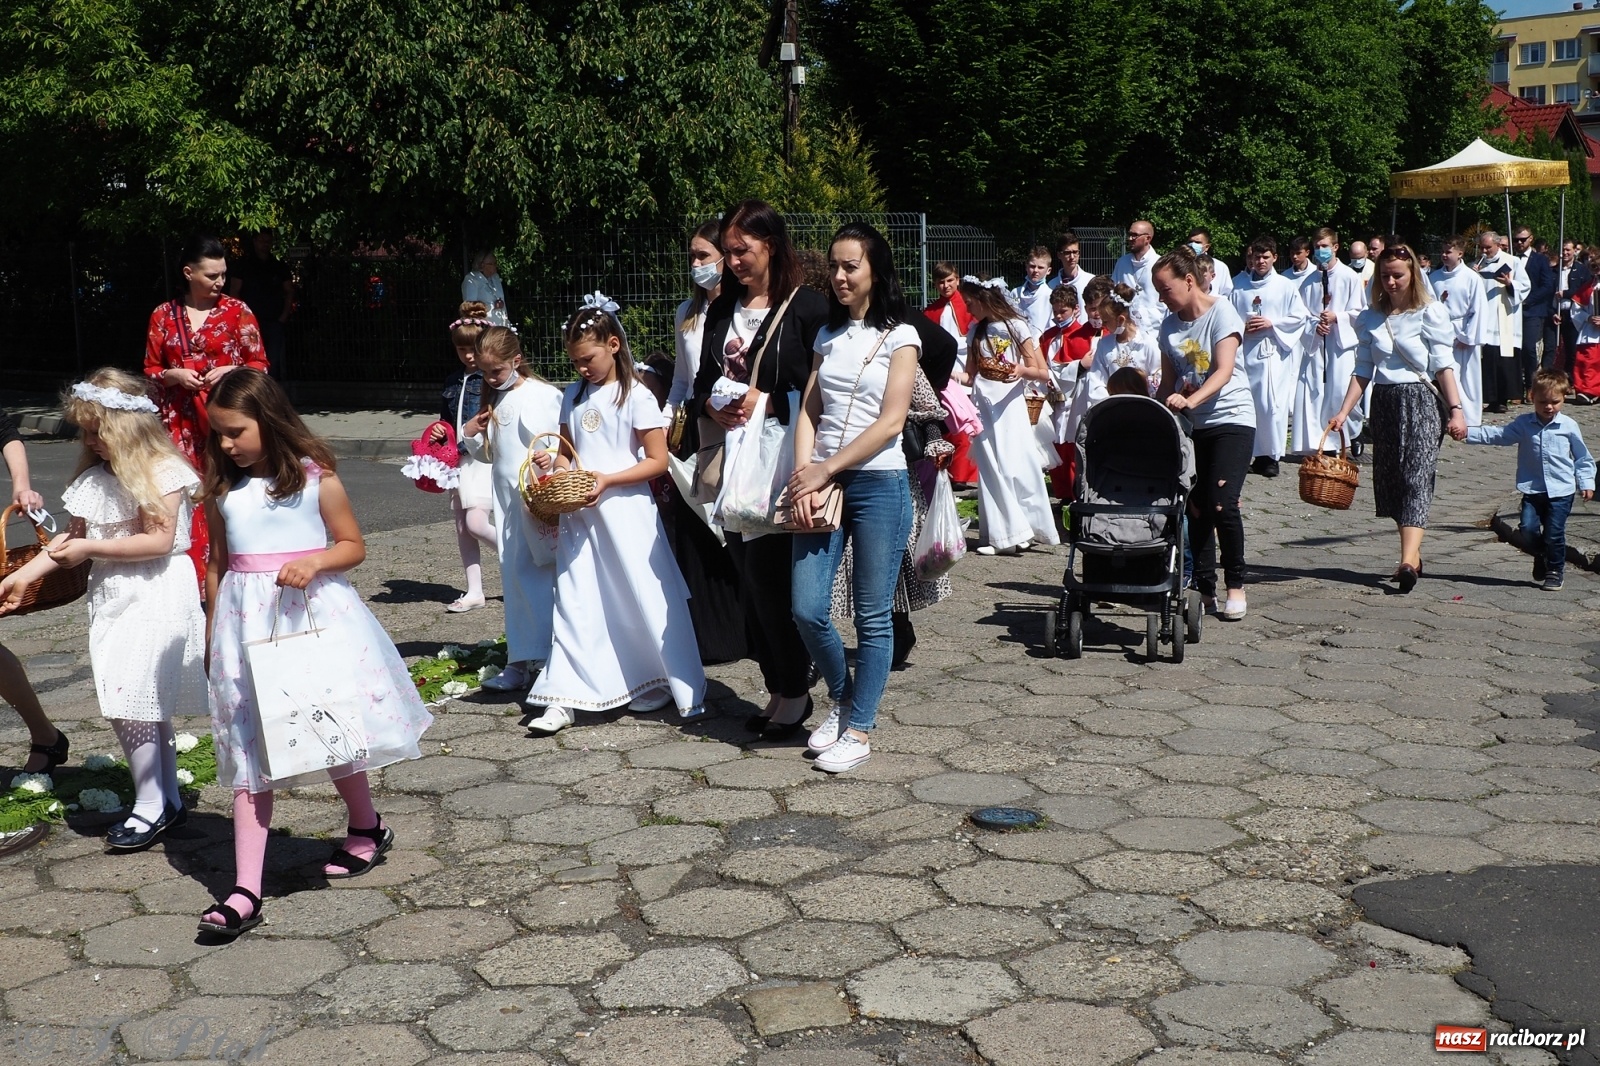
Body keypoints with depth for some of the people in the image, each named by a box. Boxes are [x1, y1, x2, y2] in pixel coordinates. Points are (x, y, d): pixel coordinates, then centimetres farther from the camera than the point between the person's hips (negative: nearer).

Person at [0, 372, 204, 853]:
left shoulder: (162, 473, -11)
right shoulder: (95, 477, 13)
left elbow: (159, 541, -18)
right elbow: (73, 540, 15)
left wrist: (90, 548, -16)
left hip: (155, 598, -8)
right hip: (112, 598, 8)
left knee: (127, 704, -10)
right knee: (147, 707, 11)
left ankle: (150, 808, 2)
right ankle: (169, 801, 20)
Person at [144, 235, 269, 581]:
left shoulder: (237, 311, 3)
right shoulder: (163, 315, 8)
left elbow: (260, 364, 6)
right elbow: (150, 369, 15)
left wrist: (229, 371, -12)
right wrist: (173, 375, -6)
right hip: (179, 422, 2)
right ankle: (193, 578, 4)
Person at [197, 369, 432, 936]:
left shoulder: (315, 479, -5)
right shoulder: (223, 490, 6)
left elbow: (354, 546, 1)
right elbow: (218, 563, 14)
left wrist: (314, 561, -19)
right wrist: (214, 632, 16)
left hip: (313, 613, -3)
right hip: (246, 623, 3)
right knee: (248, 754, -1)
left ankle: (367, 828, 36)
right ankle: (245, 892, -4)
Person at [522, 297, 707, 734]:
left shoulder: (636, 397, -7)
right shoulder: (573, 396, 11)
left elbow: (657, 461, -9)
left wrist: (607, 480, -19)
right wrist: (552, 462, -3)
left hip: (625, 512, -5)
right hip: (579, 517, 5)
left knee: (643, 599, 1)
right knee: (575, 604, 4)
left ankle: (680, 688, 14)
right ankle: (564, 697, 6)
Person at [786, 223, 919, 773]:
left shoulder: (899, 335, 0)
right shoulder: (828, 335, 15)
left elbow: (891, 422, -8)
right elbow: (808, 412, 9)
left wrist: (826, 470, -12)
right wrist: (803, 474, -7)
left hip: (878, 483, -4)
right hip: (822, 482, 4)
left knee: (872, 616, 1)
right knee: (808, 610, -1)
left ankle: (858, 729, 12)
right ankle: (843, 697, 25)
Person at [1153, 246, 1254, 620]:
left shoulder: (1221, 312, -9)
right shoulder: (1170, 325, 8)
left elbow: (1224, 371, -20)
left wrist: (1190, 400, -35)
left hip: (1231, 419, -6)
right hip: (1189, 425, 6)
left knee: (1222, 504, -14)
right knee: (1195, 508, 3)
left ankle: (1236, 586, 1)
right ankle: (1205, 589, 11)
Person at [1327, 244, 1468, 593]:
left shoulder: (1431, 312, 0)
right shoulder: (1370, 318, 12)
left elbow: (1444, 365, -5)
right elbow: (1363, 371, 11)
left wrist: (1456, 409, -13)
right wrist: (1343, 412, 1)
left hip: (1420, 401, -5)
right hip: (1384, 403, 5)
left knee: (1416, 478, -14)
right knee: (1388, 481, 5)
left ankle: (1408, 562, -27)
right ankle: (1413, 555, 17)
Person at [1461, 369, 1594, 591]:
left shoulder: (1569, 426, 0)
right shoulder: (1523, 424, 3)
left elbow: (1582, 457, 7)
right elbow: (1498, 434, 1)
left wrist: (1586, 483, 1)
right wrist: (1468, 433, -9)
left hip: (1561, 490, -2)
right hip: (1532, 489, 2)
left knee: (1554, 533, -3)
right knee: (1528, 529, -8)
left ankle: (1555, 570, 17)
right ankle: (1541, 556, 24)